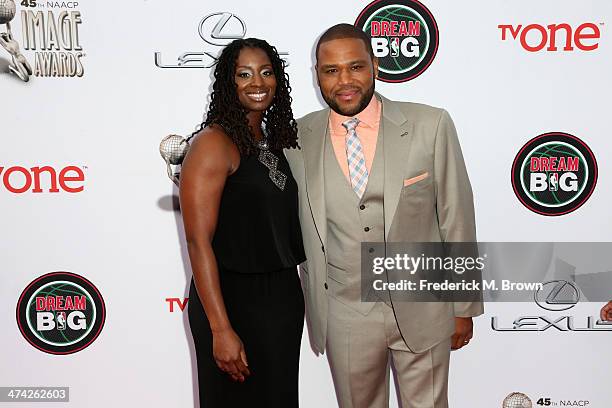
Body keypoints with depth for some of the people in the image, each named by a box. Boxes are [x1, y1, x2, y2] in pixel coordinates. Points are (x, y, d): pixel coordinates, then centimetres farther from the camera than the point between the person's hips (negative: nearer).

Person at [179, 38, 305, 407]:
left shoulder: (272, 139, 9)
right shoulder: (214, 142, -14)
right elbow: (199, 241, -19)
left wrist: (293, 298, 9)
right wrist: (220, 329, -22)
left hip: (283, 297, 8)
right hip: (235, 299, -7)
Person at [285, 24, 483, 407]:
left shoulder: (430, 125, -9)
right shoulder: (299, 138, -4)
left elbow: (456, 216, -4)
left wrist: (464, 307, 0)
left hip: (422, 309, -1)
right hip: (344, 316, 2)